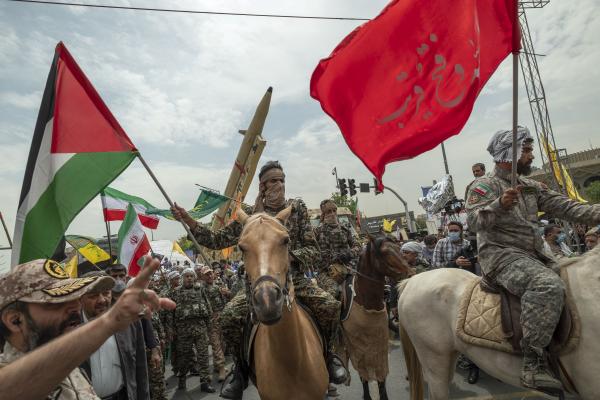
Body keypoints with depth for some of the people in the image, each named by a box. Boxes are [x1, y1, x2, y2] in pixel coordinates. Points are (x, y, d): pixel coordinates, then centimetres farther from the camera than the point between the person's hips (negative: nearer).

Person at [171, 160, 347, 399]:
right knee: (229, 315, -21)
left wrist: (289, 255, -21)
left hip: (295, 279, 0)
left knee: (331, 306, -23)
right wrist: (188, 221, -7)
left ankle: (328, 354, 10)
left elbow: (313, 251, -2)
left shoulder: (297, 208, 1)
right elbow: (217, 241, 3)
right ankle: (242, 369, 8)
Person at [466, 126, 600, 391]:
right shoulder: (485, 186, -4)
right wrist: (499, 204, -32)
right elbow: (474, 221, -16)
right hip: (501, 255, -9)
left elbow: (566, 207, 9)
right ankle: (534, 364, -28)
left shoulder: (532, 188, 18)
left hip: (533, 256, 9)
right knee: (549, 286, -32)